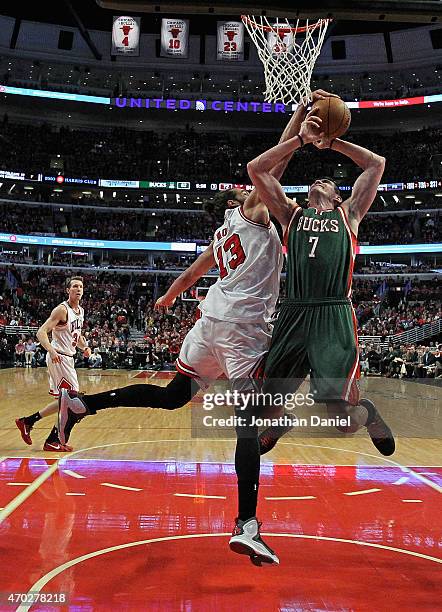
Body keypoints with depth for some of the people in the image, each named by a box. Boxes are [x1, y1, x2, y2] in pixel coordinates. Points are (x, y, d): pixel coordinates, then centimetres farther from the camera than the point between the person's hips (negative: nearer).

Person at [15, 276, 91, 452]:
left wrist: (85, 347, 7)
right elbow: (41, 332, -20)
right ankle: (53, 441, 3)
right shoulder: (62, 309, -14)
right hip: (59, 358, -9)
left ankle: (28, 421, 24)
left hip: (67, 358, 9)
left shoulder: (80, 311, 12)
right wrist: (51, 350, -35)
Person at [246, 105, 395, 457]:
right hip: (294, 316, 2)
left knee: (345, 418, -7)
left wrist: (332, 142, 20)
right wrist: (302, 139, 11)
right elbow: (256, 169, 14)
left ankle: (370, 415, 31)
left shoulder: (348, 214, 19)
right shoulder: (292, 214, 21)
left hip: (335, 317, -2)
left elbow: (377, 164, 16)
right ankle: (279, 428, 42)